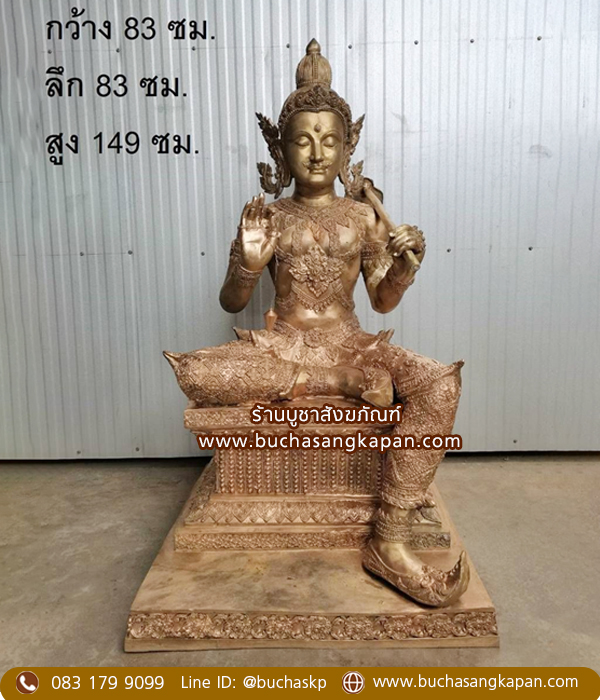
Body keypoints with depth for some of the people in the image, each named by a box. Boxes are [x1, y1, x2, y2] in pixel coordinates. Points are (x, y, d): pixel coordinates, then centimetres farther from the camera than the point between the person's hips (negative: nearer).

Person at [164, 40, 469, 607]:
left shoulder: (362, 215, 9)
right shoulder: (266, 217, 6)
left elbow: (383, 300, 9)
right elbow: (232, 303, 6)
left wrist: (404, 264, -12)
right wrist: (249, 264, -15)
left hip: (348, 343, 1)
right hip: (280, 346, 0)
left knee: (439, 384, -28)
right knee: (197, 375, -30)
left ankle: (390, 542, -21)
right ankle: (354, 387, -24)